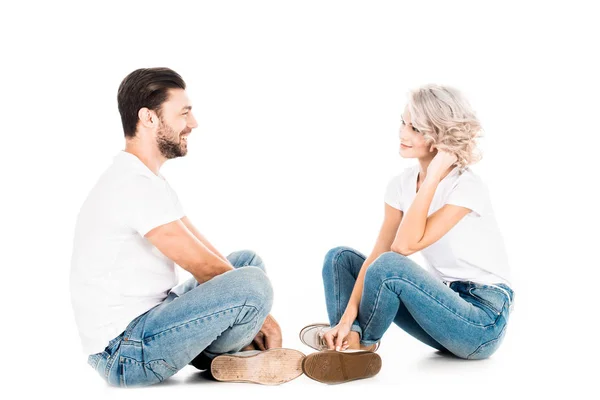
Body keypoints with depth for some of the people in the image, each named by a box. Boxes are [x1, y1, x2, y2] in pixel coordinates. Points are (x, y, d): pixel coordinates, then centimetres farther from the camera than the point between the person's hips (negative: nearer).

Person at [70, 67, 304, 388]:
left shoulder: (139, 178, 13)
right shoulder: (137, 184, -21)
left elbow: (203, 252, 11)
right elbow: (204, 267, -18)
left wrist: (255, 314, 3)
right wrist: (259, 311, -2)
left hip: (143, 319, 10)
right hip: (125, 355, -10)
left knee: (248, 261, 15)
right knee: (252, 284, -27)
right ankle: (221, 360, 1)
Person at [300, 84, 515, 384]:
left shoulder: (467, 187, -20)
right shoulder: (402, 184, 2)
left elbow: (405, 245, -30)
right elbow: (377, 254, -6)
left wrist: (434, 174, -27)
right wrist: (347, 317, -17)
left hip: (484, 322, -7)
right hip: (445, 303, 7)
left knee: (390, 267, -32)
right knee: (339, 258, -1)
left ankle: (363, 345, -5)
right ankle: (348, 343, -20)